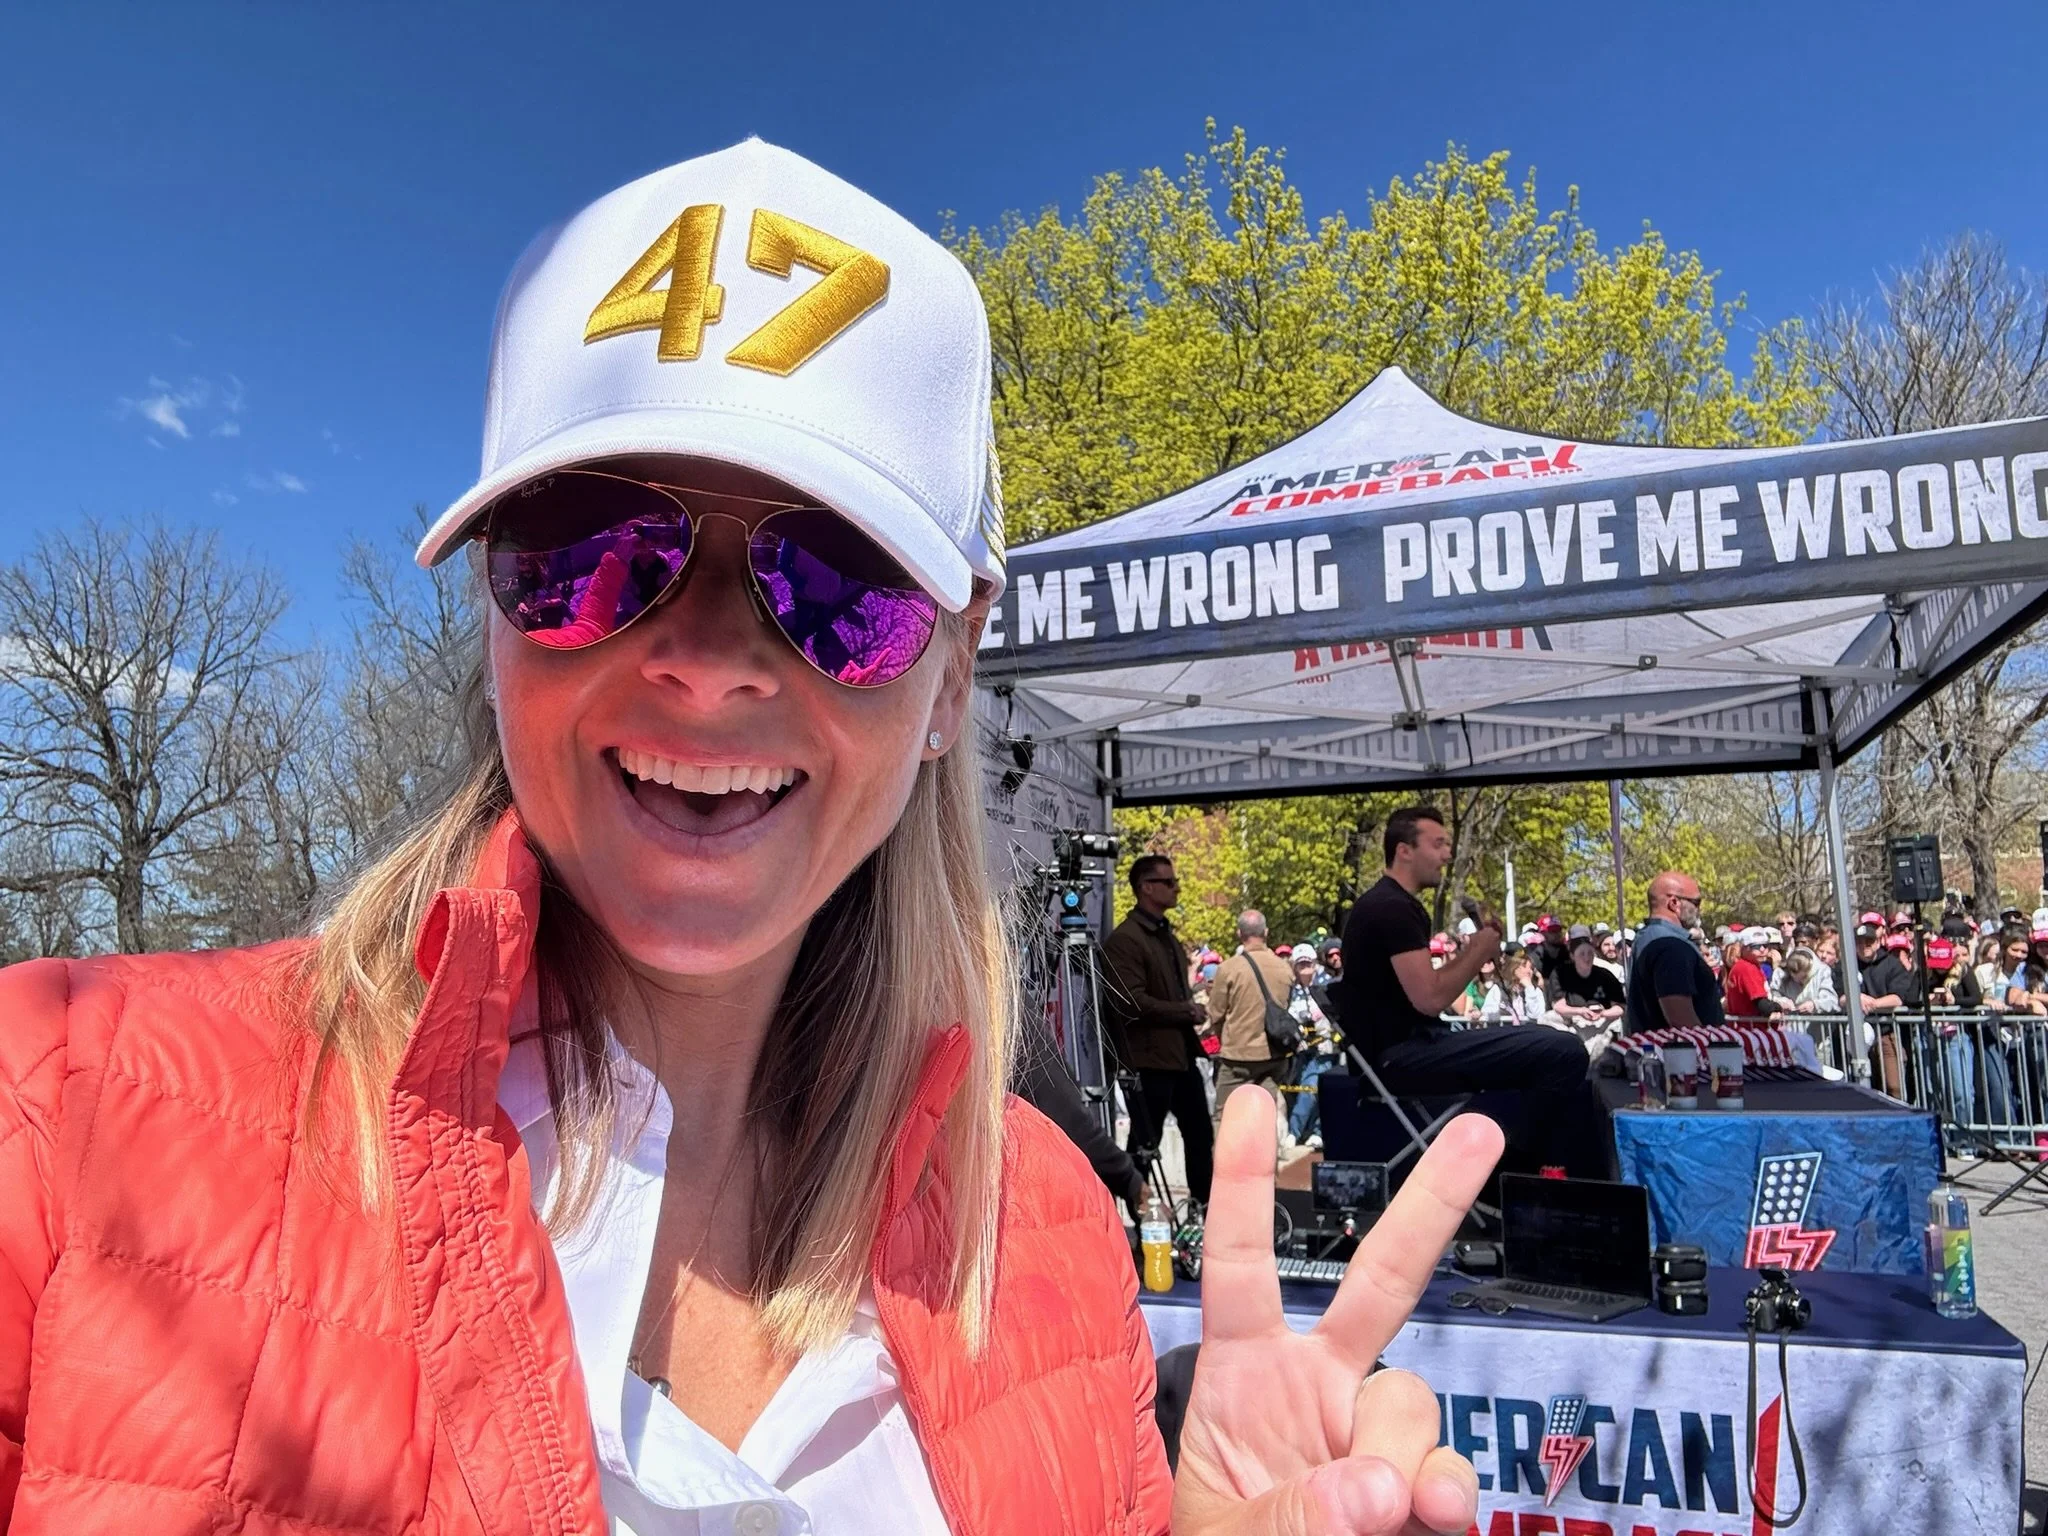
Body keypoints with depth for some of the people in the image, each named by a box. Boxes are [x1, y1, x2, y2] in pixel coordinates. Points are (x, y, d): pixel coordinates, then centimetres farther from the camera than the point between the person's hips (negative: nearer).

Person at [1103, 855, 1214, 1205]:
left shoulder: (1166, 933, 15)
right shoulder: (1124, 939, -15)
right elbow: (1131, 1001, -23)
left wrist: (1193, 1010, 4)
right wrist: (1187, 1012, -15)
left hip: (1181, 1051, 9)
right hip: (1150, 1057, -9)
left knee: (1200, 1133, 16)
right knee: (1145, 1140, 0)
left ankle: (1204, 1202, 27)